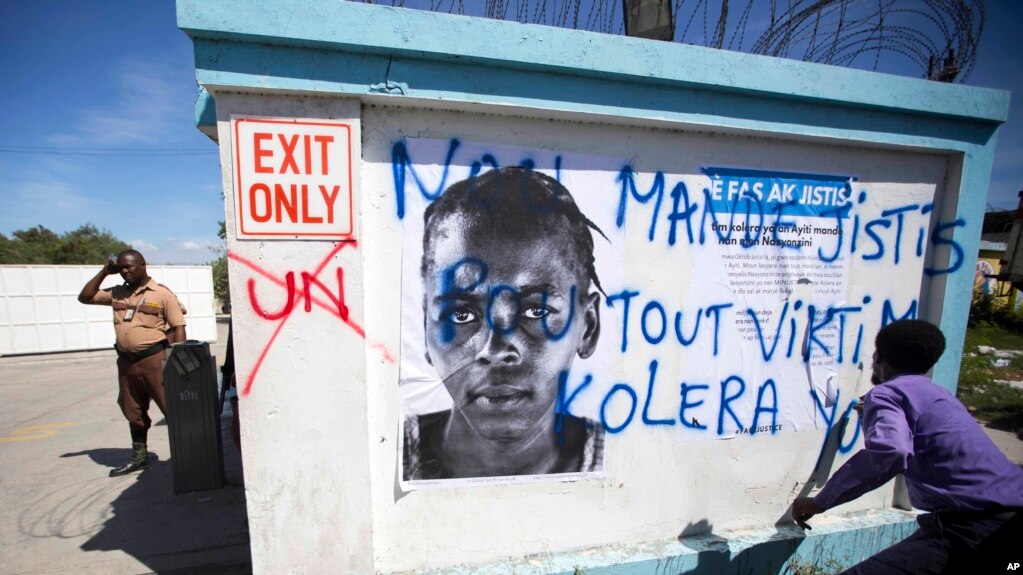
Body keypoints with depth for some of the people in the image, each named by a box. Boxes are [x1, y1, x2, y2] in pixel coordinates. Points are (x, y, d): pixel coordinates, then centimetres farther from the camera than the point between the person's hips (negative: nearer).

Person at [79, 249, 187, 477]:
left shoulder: (162, 294, -7)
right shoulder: (117, 293, 11)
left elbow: (178, 327, -9)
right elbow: (85, 297, 20)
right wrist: (104, 272, 8)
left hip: (154, 359, -7)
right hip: (126, 361, 7)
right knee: (133, 411, 17)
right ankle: (139, 457, 31)